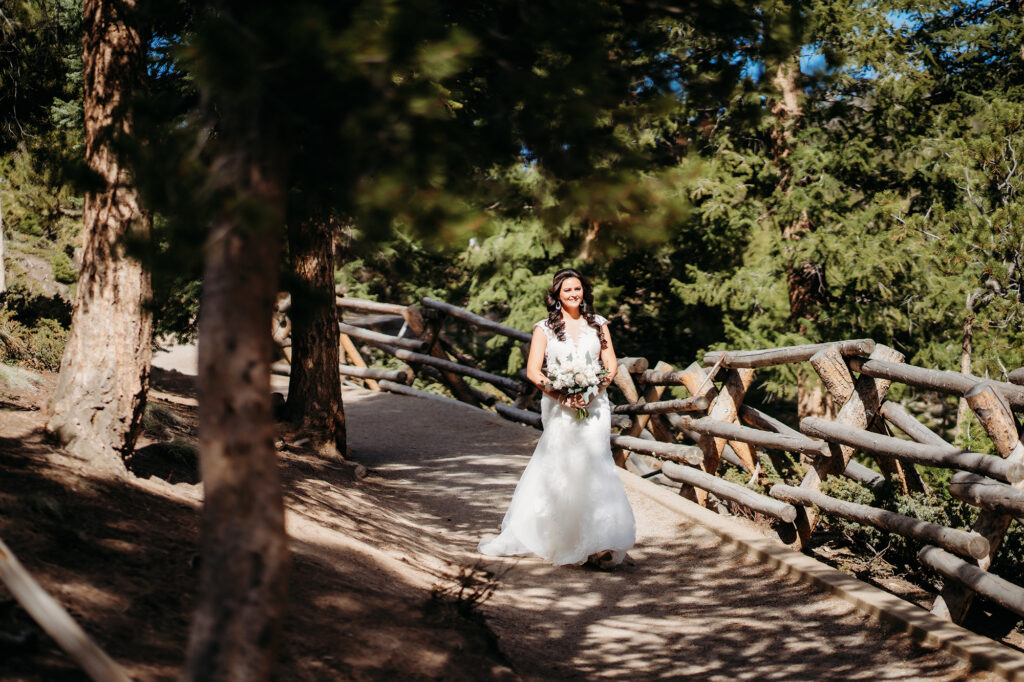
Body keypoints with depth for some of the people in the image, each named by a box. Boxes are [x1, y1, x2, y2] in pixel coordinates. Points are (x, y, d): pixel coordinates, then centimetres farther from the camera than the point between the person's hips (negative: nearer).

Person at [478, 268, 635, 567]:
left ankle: (600, 542, -13)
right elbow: (533, 370, 1)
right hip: (559, 408, -1)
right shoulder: (545, 328, 9)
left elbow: (611, 363, 12)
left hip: (593, 405, 1)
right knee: (557, 469, -7)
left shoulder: (598, 324, 15)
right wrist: (559, 393, -13)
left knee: (592, 463, -12)